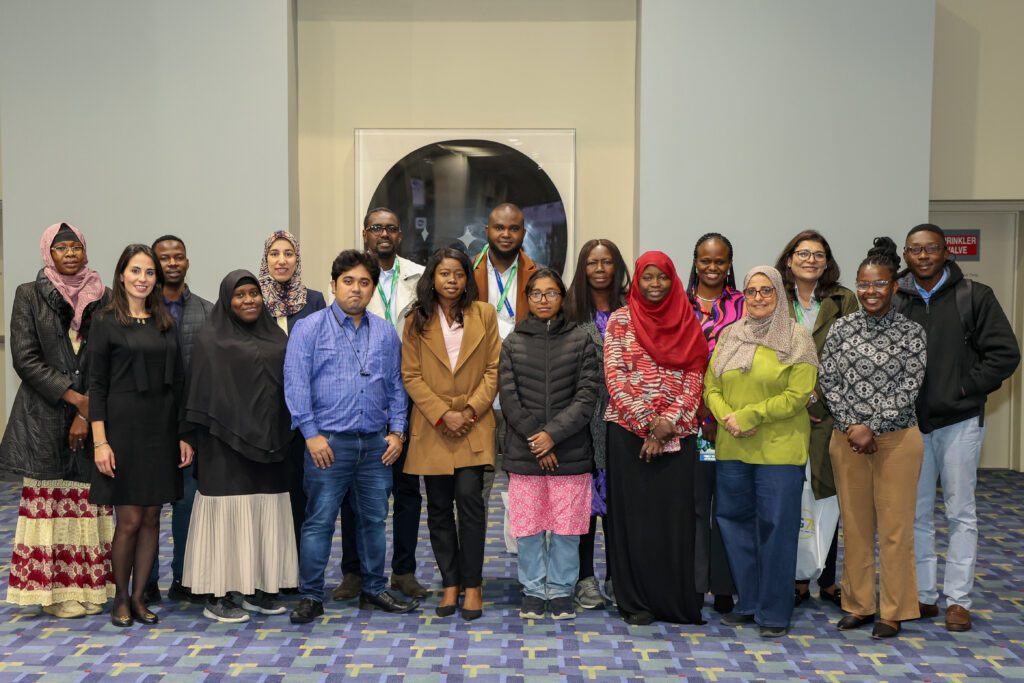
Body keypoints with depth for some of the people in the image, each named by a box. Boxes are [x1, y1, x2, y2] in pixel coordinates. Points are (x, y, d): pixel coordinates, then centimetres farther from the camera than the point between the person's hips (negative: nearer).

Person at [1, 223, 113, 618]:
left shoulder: (101, 298, 8)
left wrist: (88, 412, -6)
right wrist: (74, 397, -10)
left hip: (93, 418, 2)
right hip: (44, 418, -2)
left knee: (89, 503, 1)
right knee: (47, 502, -1)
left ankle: (88, 586, 9)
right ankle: (54, 589, 6)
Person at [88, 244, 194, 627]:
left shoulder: (165, 323, 11)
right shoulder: (107, 323, -1)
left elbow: (177, 382, 12)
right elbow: (96, 385, -4)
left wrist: (183, 436, 6)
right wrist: (99, 442, -11)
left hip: (161, 429, 4)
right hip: (124, 426, -4)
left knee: (151, 518, 7)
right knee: (129, 519, -2)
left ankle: (138, 597, 18)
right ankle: (120, 599, 16)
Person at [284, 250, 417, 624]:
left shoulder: (385, 333, 10)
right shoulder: (309, 329, -2)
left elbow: (396, 386, 14)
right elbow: (296, 383, -7)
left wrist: (397, 430, 4)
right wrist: (311, 434, -13)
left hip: (376, 444, 4)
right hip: (329, 442, -4)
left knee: (374, 519, 13)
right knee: (319, 521, 0)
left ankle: (374, 589, 26)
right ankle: (310, 596, 11)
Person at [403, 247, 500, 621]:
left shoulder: (484, 314, 4)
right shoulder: (417, 321, 4)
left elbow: (493, 369, 2)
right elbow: (411, 375, 0)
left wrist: (469, 411, -10)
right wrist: (443, 415, -9)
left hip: (474, 425, -1)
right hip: (432, 426, 1)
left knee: (469, 499, -10)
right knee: (439, 507, 6)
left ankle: (472, 584, 1)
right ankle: (450, 583, 16)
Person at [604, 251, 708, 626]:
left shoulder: (687, 323, 8)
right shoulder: (621, 320, 2)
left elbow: (694, 378, 3)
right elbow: (615, 377, -4)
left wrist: (667, 422, -9)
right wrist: (647, 423, -10)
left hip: (678, 433, 2)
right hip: (629, 430, -1)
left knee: (676, 514, 3)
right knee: (633, 513, 2)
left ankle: (676, 599, 13)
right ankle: (636, 601, 12)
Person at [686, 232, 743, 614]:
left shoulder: (743, 305, 7)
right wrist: (698, 415, -5)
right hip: (689, 419, 1)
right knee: (693, 500, 1)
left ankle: (724, 587, 11)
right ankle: (693, 585, 9)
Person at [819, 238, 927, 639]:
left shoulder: (911, 333, -2)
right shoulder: (842, 328, 4)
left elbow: (909, 388, -7)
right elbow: (828, 381, 1)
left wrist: (872, 427, -14)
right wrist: (851, 426, -9)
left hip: (897, 439, -2)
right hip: (847, 439, 2)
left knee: (895, 525, 2)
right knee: (855, 524, 9)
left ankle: (894, 611, 13)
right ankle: (858, 605, 21)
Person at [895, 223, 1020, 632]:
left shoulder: (974, 297, -2)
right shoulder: (894, 300, 2)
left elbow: (1005, 353, -4)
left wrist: (966, 388, -8)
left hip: (959, 422, -2)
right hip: (910, 423, 2)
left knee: (961, 513, 4)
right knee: (917, 513, 9)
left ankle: (958, 599, 13)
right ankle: (924, 596, 20)